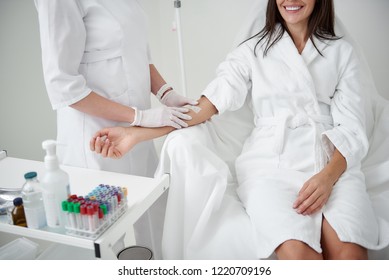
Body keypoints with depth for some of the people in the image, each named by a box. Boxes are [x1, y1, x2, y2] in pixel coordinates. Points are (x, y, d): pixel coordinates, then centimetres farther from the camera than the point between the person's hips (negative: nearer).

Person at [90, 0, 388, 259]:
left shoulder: (342, 52, 13)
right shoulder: (253, 50, 11)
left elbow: (351, 127, 5)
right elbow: (207, 103, 1)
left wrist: (328, 176, -16)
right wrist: (136, 134, -11)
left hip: (334, 162, 1)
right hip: (271, 163, -1)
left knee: (349, 255, -29)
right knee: (297, 254, -29)